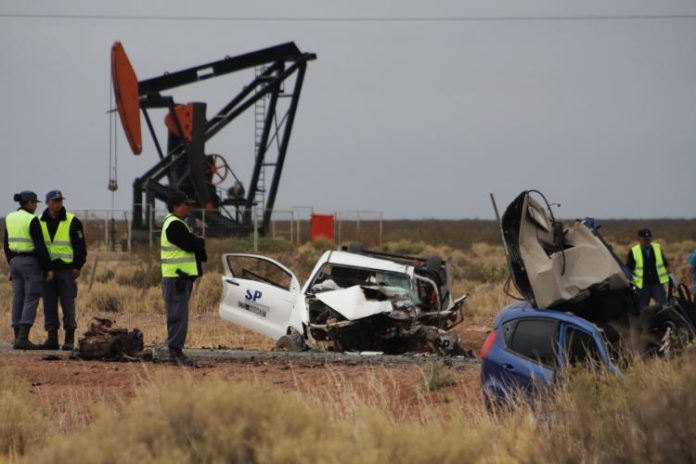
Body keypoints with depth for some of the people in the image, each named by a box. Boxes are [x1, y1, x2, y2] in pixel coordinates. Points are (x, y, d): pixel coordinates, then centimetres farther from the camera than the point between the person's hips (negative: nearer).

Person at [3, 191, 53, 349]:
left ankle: (18, 339, 6)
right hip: (32, 263, -7)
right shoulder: (32, 220, -15)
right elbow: (40, 246, -17)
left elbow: (7, 244, 12)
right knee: (31, 300, -6)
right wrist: (48, 268, -12)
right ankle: (23, 338, -15)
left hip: (16, 262, 7)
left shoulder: (10, 218, 7)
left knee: (19, 300, 8)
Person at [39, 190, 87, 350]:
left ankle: (69, 339, 0)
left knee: (68, 305, -4)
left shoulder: (72, 222, 0)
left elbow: (80, 246, 0)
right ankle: (52, 338, 8)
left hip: (66, 269, -4)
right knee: (49, 306, 4)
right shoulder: (40, 223, 10)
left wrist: (77, 267, -8)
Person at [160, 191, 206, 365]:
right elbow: (192, 245, -20)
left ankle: (175, 350, 16)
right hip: (176, 279, -11)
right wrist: (200, 242, 1)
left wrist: (196, 243, -4)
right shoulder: (174, 226, -15)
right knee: (178, 316, -11)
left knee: (179, 316, 12)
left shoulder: (178, 225, 20)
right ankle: (175, 351, -11)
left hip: (182, 278, 11)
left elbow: (193, 246, 18)